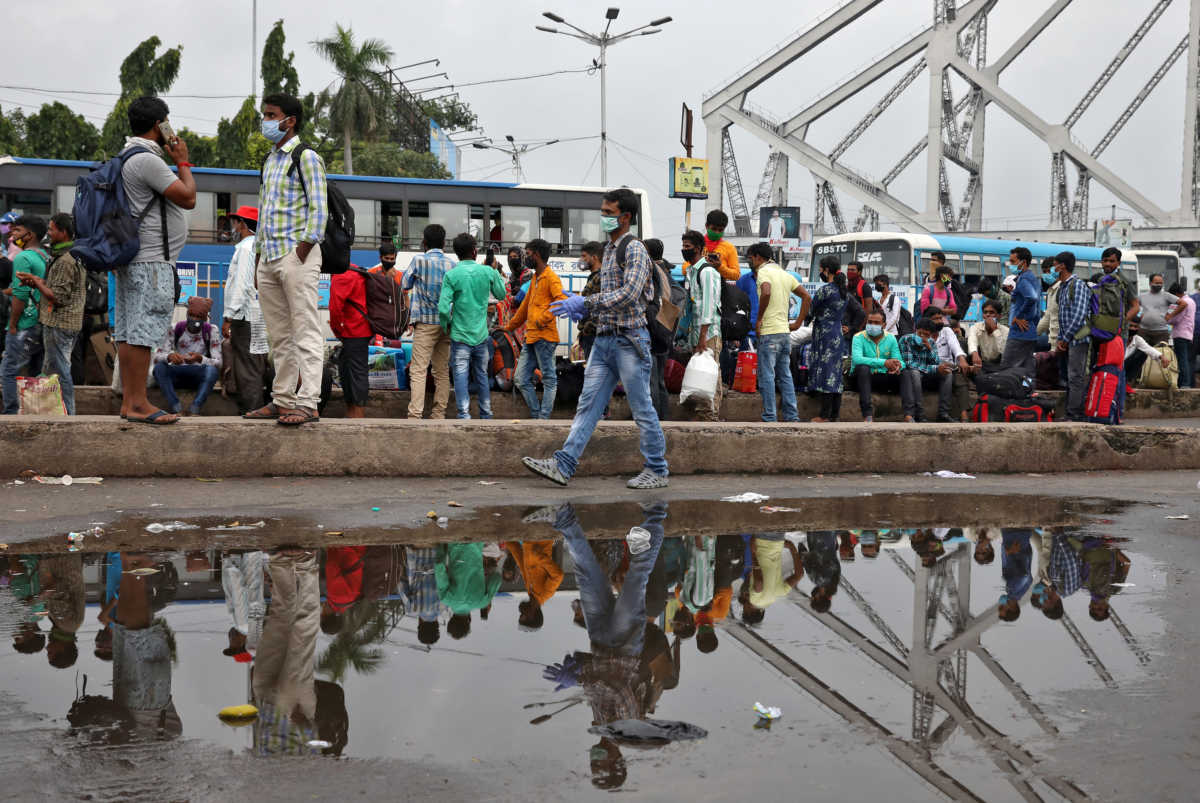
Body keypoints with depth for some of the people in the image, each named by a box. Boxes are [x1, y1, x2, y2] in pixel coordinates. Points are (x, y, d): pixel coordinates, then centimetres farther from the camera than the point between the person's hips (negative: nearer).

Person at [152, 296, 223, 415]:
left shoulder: (211, 331, -7)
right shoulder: (175, 329, -5)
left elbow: (218, 363, -16)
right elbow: (157, 356, -13)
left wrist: (200, 359, -38)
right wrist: (169, 356, -37)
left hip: (199, 375, -1)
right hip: (177, 375, 1)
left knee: (212, 370, -35)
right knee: (159, 367, -30)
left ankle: (194, 410, -41)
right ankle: (175, 409, -38)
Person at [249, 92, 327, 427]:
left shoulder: (306, 157, -5)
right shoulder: (270, 160, 20)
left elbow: (318, 210, -11)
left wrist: (301, 255, -16)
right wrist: (260, 256, 16)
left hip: (296, 254, -9)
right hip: (268, 257, 9)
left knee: (305, 331, -10)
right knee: (279, 336, 11)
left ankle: (307, 403, -13)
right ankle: (282, 400, 16)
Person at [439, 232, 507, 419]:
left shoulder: (451, 275, -9)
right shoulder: (487, 272, -2)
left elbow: (443, 308, -14)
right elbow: (501, 294, 15)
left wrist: (446, 326, 3)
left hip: (460, 336, -3)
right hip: (481, 335, 3)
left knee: (461, 377, 0)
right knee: (482, 376, 15)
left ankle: (464, 415, -6)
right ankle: (486, 414, 21)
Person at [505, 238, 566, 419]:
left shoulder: (550, 277, -7)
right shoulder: (535, 278, 22)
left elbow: (562, 300, -22)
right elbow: (525, 307, 31)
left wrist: (544, 318, -21)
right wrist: (509, 327, 35)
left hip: (544, 337, -9)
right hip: (531, 337, 9)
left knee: (549, 379, -2)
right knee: (521, 380, 6)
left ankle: (544, 418, -1)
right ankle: (536, 415, 11)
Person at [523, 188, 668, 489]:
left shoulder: (635, 249, -11)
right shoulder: (609, 249, 17)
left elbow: (629, 293, -24)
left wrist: (586, 302, -24)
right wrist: (585, 309, 9)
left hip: (629, 340, -8)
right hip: (604, 338, 9)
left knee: (642, 408, 0)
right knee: (588, 404, 4)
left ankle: (657, 470, 10)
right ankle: (563, 466, 1)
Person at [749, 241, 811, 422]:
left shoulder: (763, 271, -7)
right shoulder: (784, 273, 18)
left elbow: (766, 292, -28)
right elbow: (807, 297, 17)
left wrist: (758, 319, -18)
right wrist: (798, 323, 13)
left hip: (768, 333, -8)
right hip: (785, 332, 8)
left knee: (766, 376, -4)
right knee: (785, 376, 12)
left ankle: (769, 419, -4)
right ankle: (792, 416, 12)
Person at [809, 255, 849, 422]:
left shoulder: (826, 290, -13)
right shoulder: (843, 291, 12)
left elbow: (810, 309, -6)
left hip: (825, 336, -8)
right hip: (838, 335, 8)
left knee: (825, 373, -8)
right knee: (835, 375, 8)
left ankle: (825, 416, -9)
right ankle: (834, 414, 10)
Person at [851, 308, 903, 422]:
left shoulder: (890, 338, 6)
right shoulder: (859, 337, -6)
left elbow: (899, 360, -1)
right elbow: (856, 359, -26)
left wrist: (898, 365, -29)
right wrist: (884, 363, -35)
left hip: (883, 380, 3)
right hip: (863, 378, -3)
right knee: (863, 367, -35)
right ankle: (868, 414, -41)